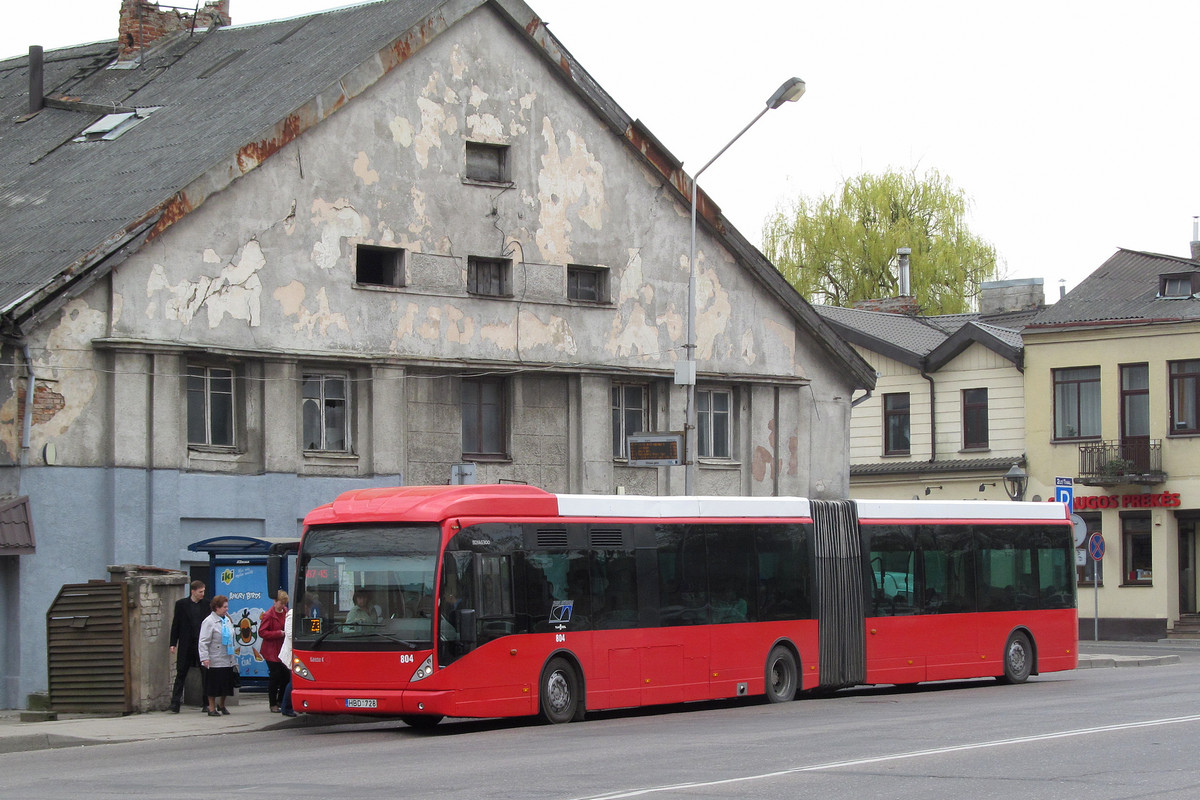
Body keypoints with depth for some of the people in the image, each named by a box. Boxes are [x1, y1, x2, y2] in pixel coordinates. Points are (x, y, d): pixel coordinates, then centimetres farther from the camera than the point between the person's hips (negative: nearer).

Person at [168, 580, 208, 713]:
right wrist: (173, 643, -1)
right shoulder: (181, 604, 2)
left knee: (205, 673, 2)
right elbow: (176, 624, 4)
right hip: (186, 645, -1)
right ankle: (175, 702, 3)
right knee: (181, 673, 1)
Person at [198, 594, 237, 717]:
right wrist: (204, 658, -23)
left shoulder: (227, 620, 13)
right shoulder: (209, 622, -11)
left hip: (228, 659, 7)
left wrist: (233, 655, 20)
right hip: (215, 660, -7)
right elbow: (203, 642, -15)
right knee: (214, 684, -1)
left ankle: (221, 705, 29)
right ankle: (212, 708, 8)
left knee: (226, 683, 11)